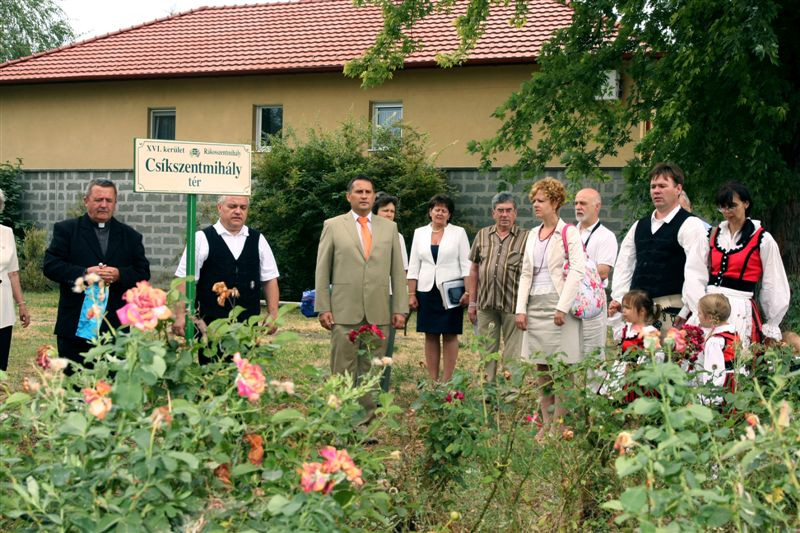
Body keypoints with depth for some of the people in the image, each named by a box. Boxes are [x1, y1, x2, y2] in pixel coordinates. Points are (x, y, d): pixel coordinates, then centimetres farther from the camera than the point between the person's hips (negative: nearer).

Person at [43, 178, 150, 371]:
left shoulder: (130, 236, 12)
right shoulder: (66, 230, 5)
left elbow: (143, 272, 6)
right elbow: (50, 265, -5)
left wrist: (119, 275, -14)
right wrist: (84, 273, -19)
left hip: (115, 327, 2)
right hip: (75, 325, -2)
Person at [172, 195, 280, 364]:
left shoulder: (258, 240, 11)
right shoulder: (202, 239, 2)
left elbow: (270, 280, 12)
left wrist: (273, 314, 3)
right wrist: (181, 315, -8)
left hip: (249, 324, 3)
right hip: (209, 324, -2)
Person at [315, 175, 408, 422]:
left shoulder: (389, 227, 11)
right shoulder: (333, 226, 5)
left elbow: (398, 270, 10)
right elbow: (322, 270, 4)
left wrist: (400, 308, 5)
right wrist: (323, 307, -3)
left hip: (379, 312, 2)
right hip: (345, 311, -2)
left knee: (371, 370, 5)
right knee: (343, 371, 0)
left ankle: (367, 420, 11)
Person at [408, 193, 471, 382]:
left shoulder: (458, 233, 2)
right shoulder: (420, 233, 9)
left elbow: (466, 264, -1)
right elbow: (413, 266, 9)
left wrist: (467, 292, -9)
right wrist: (411, 294, 3)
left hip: (451, 292, -2)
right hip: (427, 291, 2)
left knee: (450, 335, 0)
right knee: (430, 335, 4)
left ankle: (447, 381, 4)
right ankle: (432, 380, 10)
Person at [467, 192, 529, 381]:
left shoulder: (525, 238, 1)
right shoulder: (483, 235, 10)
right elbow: (474, 269, 13)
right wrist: (472, 302, 10)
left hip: (513, 304, -3)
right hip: (485, 303, 3)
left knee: (513, 352, 0)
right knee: (486, 351, 9)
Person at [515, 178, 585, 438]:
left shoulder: (569, 233, -4)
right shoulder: (533, 234, 16)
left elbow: (577, 270, -12)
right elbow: (526, 273, 15)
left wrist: (562, 307, -17)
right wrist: (521, 308, 6)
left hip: (557, 306, -7)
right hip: (535, 306, 7)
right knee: (541, 369, 9)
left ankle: (559, 425, 1)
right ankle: (546, 424, 17)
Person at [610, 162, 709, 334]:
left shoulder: (690, 225, -3)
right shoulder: (639, 226, 17)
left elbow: (695, 273, -11)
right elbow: (624, 265, 18)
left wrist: (687, 312, -18)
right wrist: (618, 299, 6)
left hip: (671, 312, -6)